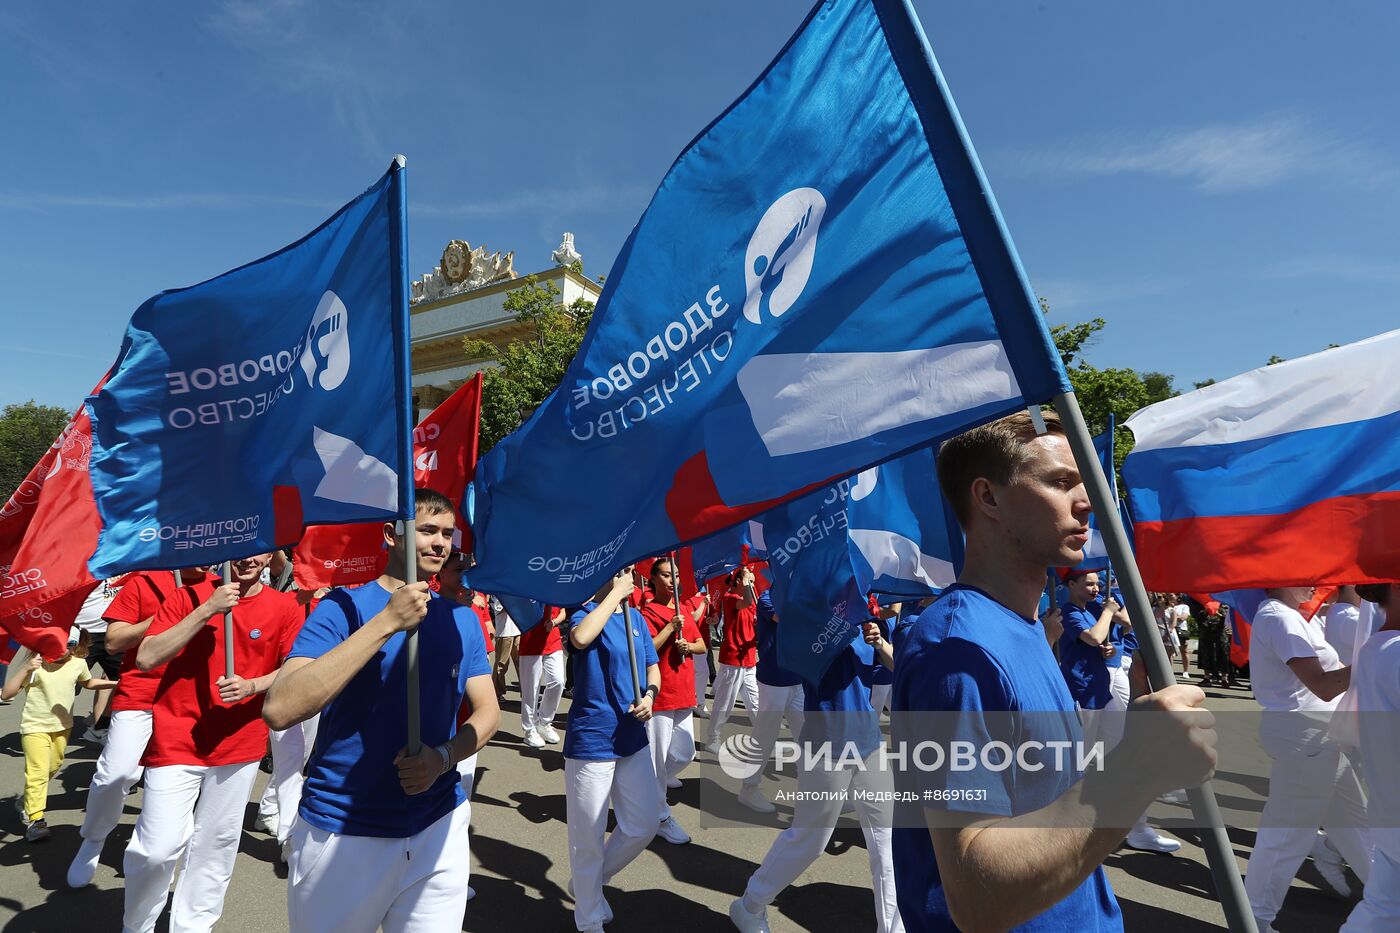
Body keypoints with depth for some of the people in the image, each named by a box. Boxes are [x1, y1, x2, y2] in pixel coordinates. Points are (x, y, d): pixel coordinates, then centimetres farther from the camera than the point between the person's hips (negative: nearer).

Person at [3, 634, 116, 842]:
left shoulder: (78, 663, -5)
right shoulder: (35, 665, -17)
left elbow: (88, 682, 16)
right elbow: (6, 694, -19)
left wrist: (115, 683, 8)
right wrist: (25, 670, -30)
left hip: (63, 725, 5)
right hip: (35, 726, -5)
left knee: (53, 766, 20)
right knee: (37, 772, -11)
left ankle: (27, 801, 44)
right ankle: (35, 819, -4)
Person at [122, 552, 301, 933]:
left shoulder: (284, 608, -3)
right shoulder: (190, 596, -4)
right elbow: (146, 659, -13)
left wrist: (251, 686, -17)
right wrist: (206, 610, -21)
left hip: (240, 743, 2)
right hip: (176, 741, -1)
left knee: (217, 845, 12)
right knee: (157, 848, -1)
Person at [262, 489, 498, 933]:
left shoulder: (462, 619, 1)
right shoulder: (343, 607, -12)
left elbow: (487, 710, 3)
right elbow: (279, 710, -25)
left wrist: (442, 758, -17)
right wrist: (387, 623, -31)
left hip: (439, 825, 3)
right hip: (340, 831, -3)